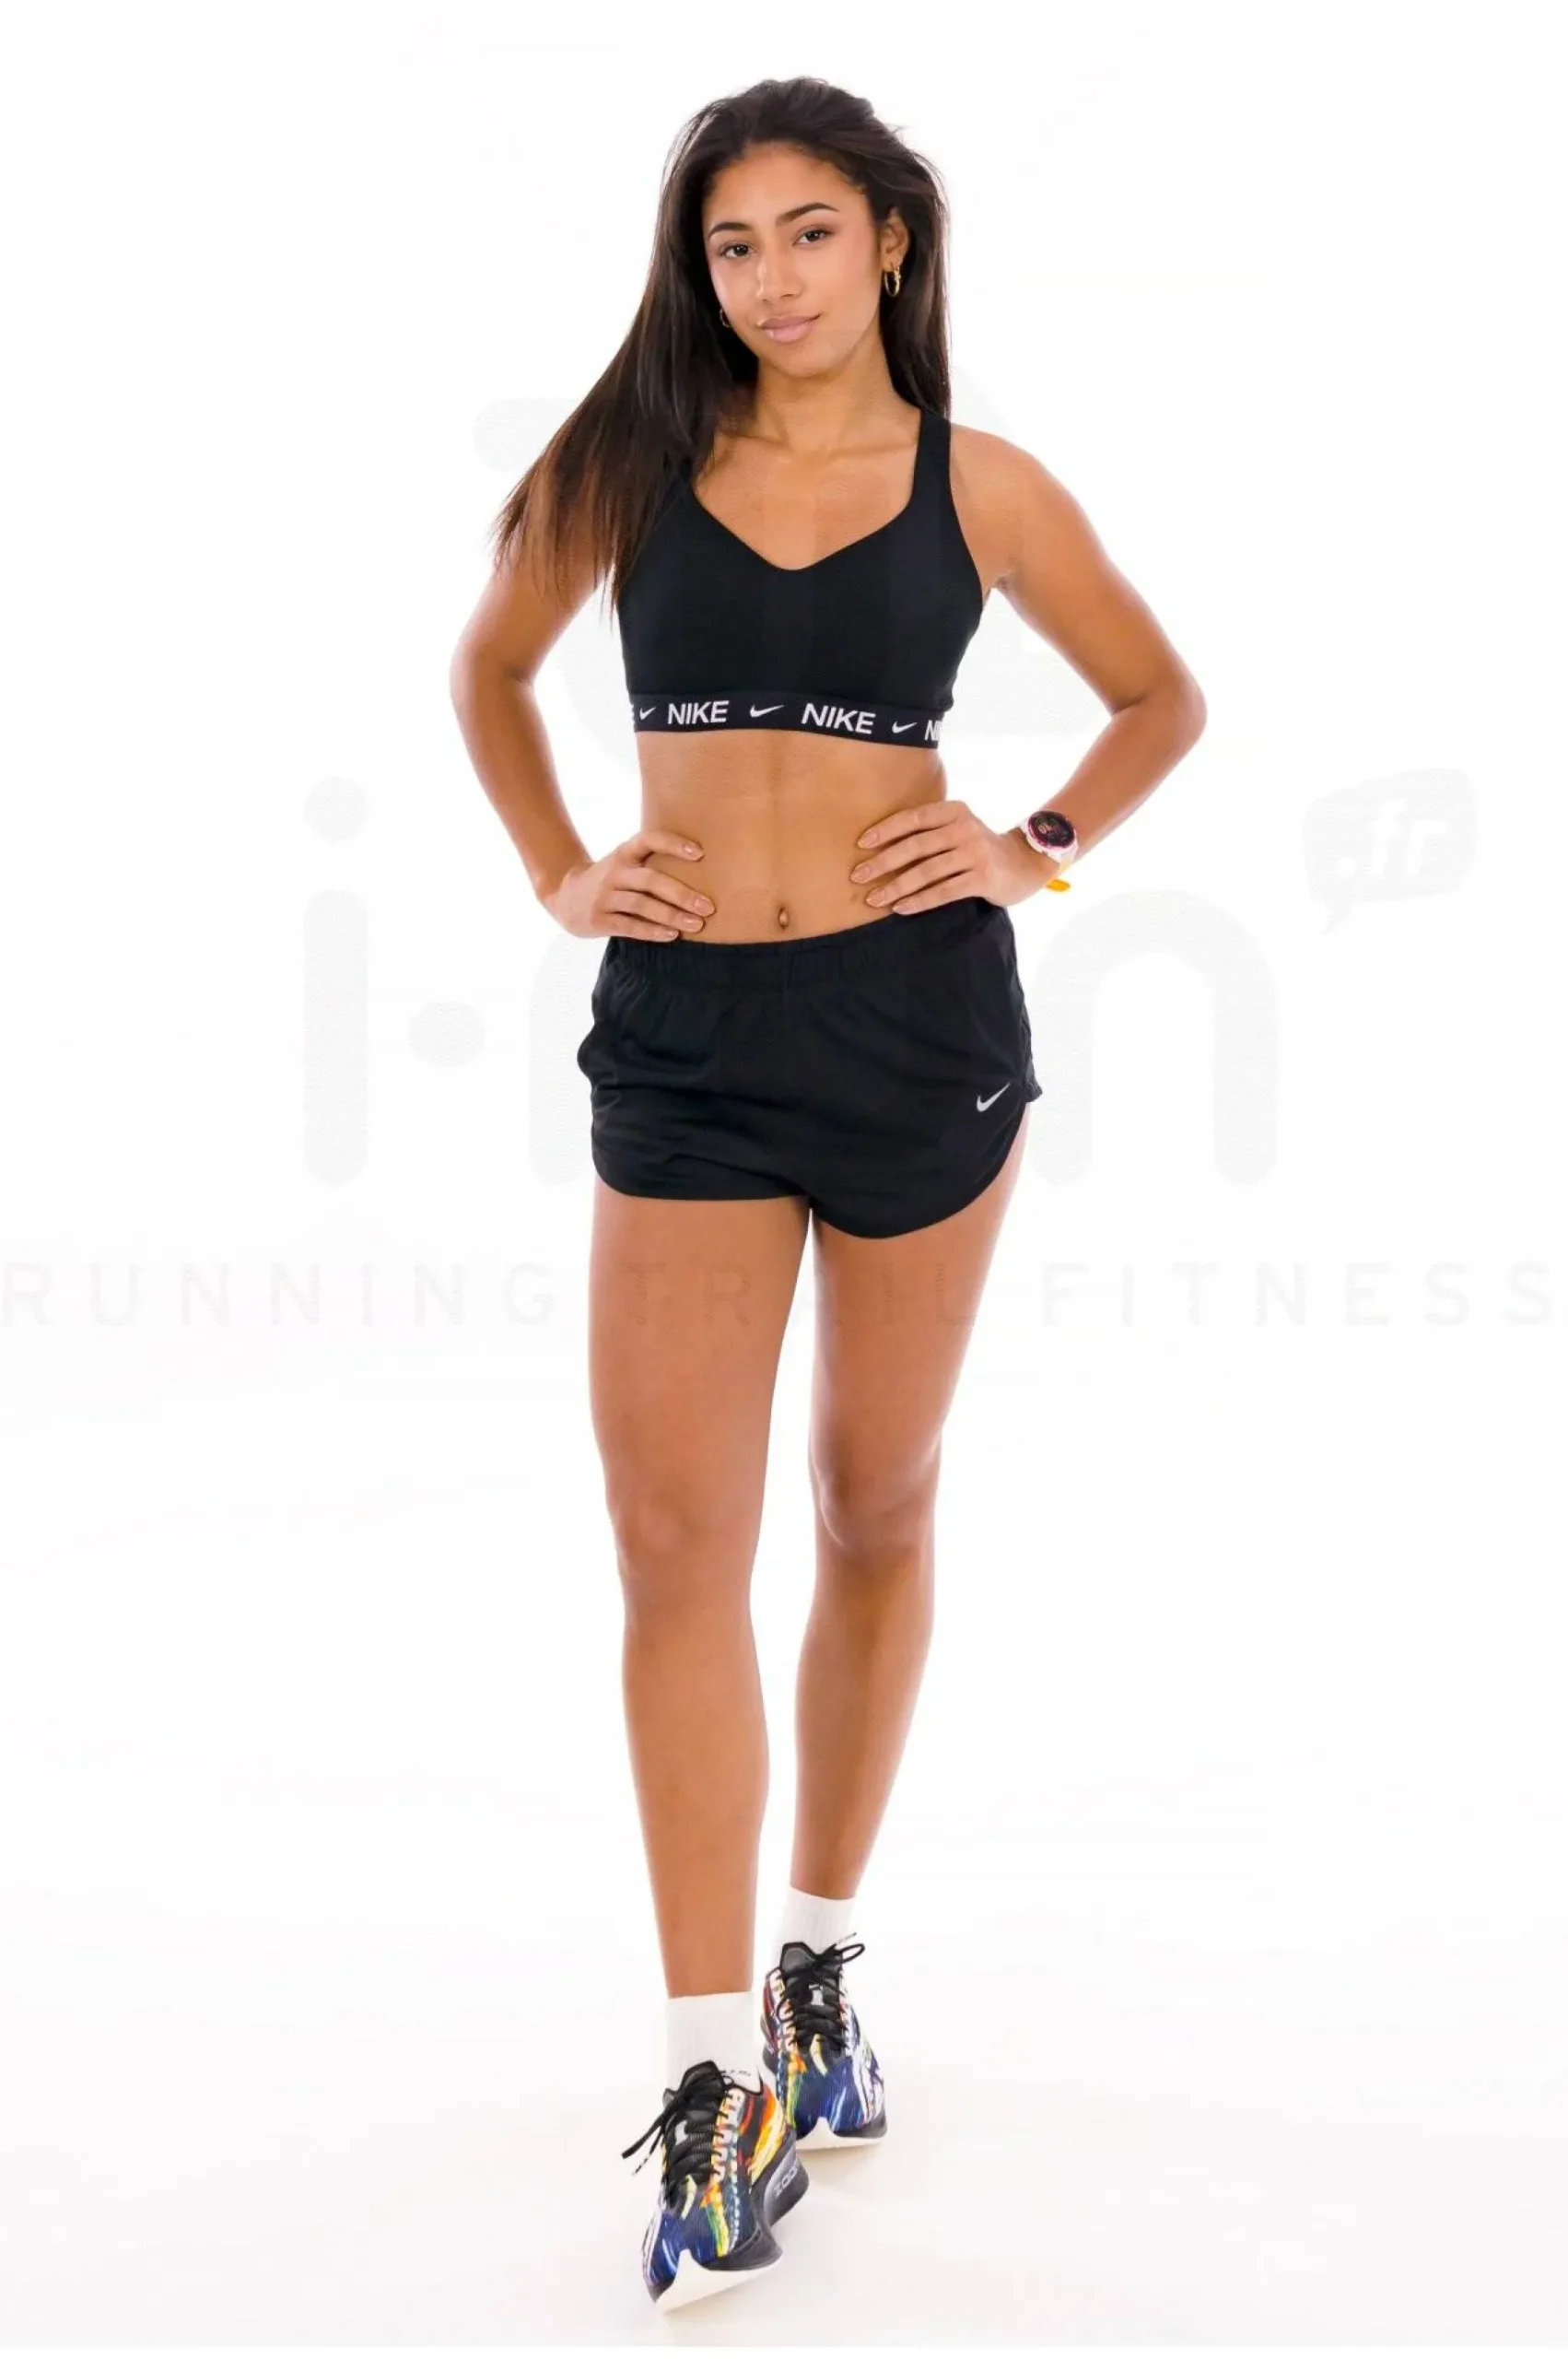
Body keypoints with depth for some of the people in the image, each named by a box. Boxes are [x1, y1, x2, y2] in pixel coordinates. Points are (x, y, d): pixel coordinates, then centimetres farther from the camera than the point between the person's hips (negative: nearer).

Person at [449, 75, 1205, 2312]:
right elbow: (490, 663, 21)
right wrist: (554, 871, 9)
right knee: (676, 1532, -8)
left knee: (877, 1501, 10)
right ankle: (717, 2072, -4)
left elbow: (1161, 697, 15)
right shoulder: (634, 461, 6)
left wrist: (1039, 849, 0)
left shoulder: (981, 486, 3)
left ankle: (819, 1965, 27)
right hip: (682, 1029, 0)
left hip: (916, 1013, 0)